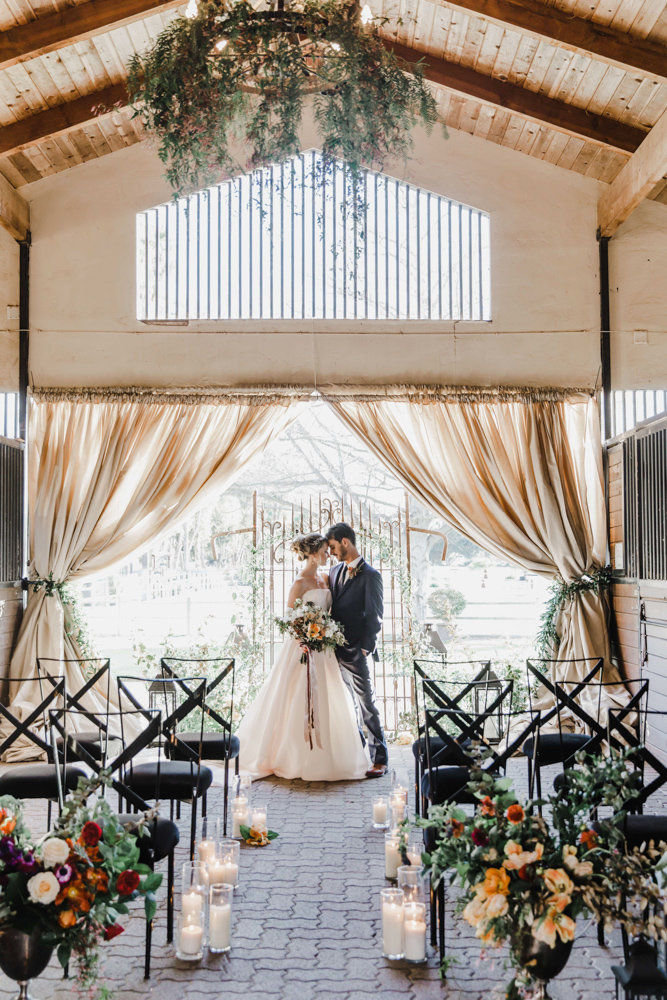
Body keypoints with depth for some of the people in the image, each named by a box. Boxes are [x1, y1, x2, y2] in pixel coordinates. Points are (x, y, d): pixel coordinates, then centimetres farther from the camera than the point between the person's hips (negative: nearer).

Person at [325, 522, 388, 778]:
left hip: (354, 651, -7)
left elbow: (375, 616, -10)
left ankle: (379, 759, 0)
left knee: (366, 704, -5)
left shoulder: (370, 575, -8)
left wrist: (364, 648, -13)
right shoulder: (335, 572, 14)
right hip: (334, 649, 7)